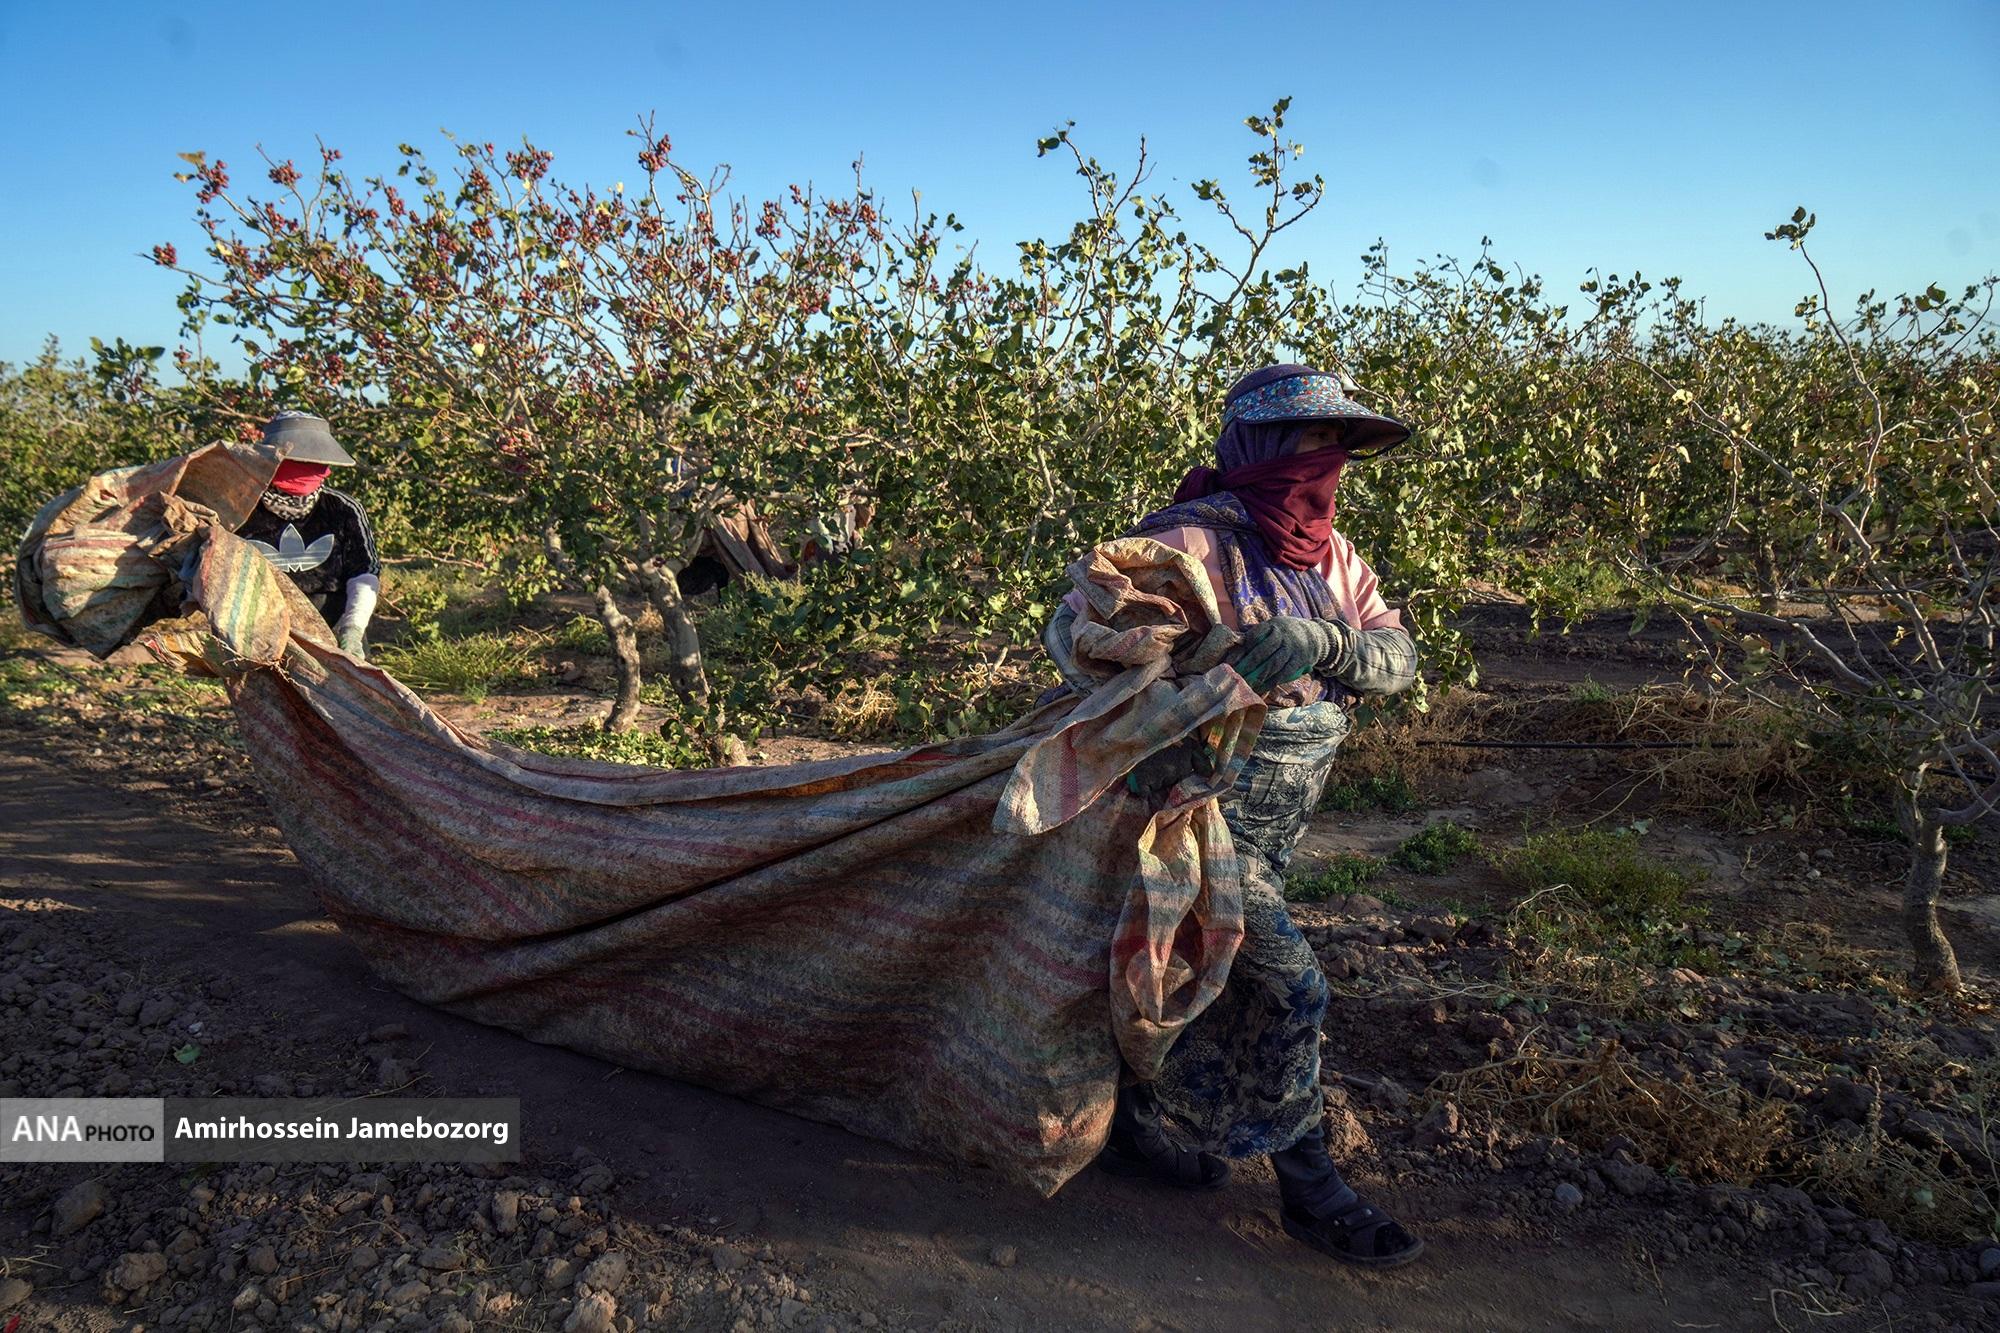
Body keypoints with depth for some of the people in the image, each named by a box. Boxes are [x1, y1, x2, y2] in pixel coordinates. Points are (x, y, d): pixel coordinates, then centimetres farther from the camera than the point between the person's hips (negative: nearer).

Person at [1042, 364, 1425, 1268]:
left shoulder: (1331, 557, 5)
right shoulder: (1196, 541, -20)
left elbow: (1396, 656, -6)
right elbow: (1073, 629, -25)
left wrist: (1317, 640, -28)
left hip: (1273, 828, 9)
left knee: (1217, 982, 19)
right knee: (1287, 989, -9)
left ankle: (1132, 1125, 40)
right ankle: (1312, 1192, 11)